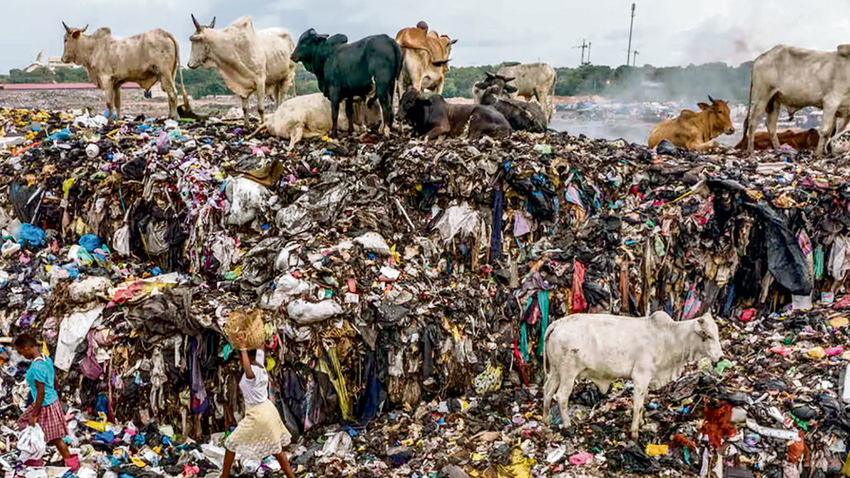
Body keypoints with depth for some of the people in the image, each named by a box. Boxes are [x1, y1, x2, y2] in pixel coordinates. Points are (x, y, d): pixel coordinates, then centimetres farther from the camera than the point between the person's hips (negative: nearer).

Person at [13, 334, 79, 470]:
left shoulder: (36, 368, -28)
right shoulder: (47, 358, -1)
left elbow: (41, 393, -24)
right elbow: (54, 380, 10)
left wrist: (35, 414, -15)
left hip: (45, 405, -9)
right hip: (52, 400, 9)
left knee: (55, 438, 7)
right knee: (24, 423, 24)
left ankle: (71, 463, 20)